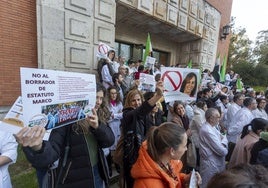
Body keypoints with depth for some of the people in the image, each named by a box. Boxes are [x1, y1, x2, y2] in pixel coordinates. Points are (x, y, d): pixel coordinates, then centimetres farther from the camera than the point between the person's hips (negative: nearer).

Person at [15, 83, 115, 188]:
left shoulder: (100, 116, -3)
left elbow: (109, 141, -7)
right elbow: (53, 151, -25)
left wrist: (98, 126, -25)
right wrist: (37, 148, -47)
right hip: (75, 179, -4)